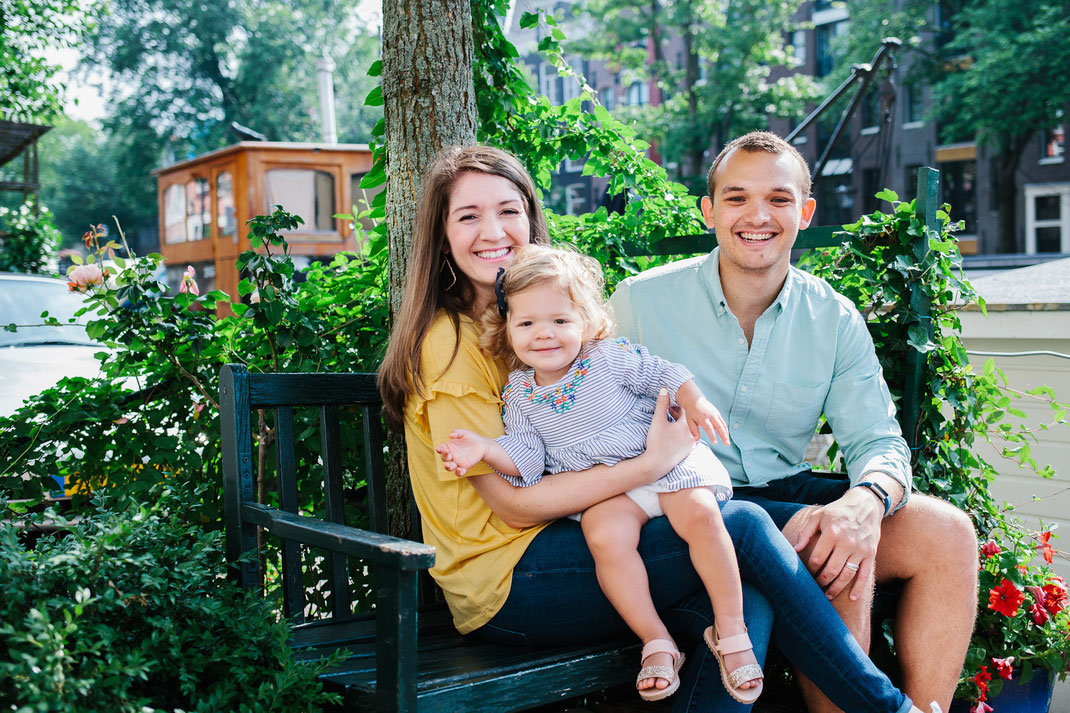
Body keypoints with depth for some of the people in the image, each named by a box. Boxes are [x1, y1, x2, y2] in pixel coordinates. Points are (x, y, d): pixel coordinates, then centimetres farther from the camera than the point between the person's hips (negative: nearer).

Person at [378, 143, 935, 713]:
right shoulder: (449, 343, -10)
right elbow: (513, 505, -15)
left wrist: (686, 401, -4)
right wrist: (651, 463, -19)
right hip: (504, 583, -7)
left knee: (746, 606, -18)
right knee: (743, 525, -17)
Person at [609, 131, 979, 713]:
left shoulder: (835, 319, 3)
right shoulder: (640, 302, -6)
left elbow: (878, 441, -2)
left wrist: (866, 499, -27)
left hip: (789, 490, 5)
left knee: (948, 533, -16)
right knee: (844, 559, -29)